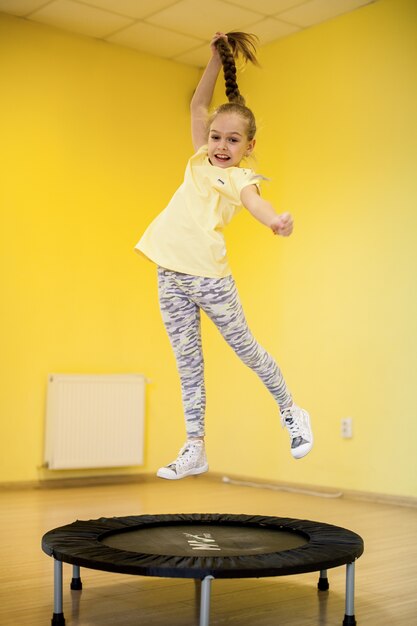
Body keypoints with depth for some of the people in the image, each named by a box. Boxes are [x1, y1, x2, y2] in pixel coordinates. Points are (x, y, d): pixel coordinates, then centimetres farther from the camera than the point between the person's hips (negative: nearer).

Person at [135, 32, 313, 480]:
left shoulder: (240, 177, 0)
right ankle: (194, 449, 13)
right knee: (187, 362, 8)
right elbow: (198, 105, 22)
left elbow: (255, 204, -22)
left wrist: (277, 221, -44)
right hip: (171, 272, 6)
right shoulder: (201, 161, 16)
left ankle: (291, 412, 27)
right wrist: (216, 59, 18)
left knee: (244, 347, 6)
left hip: (207, 273, -6)